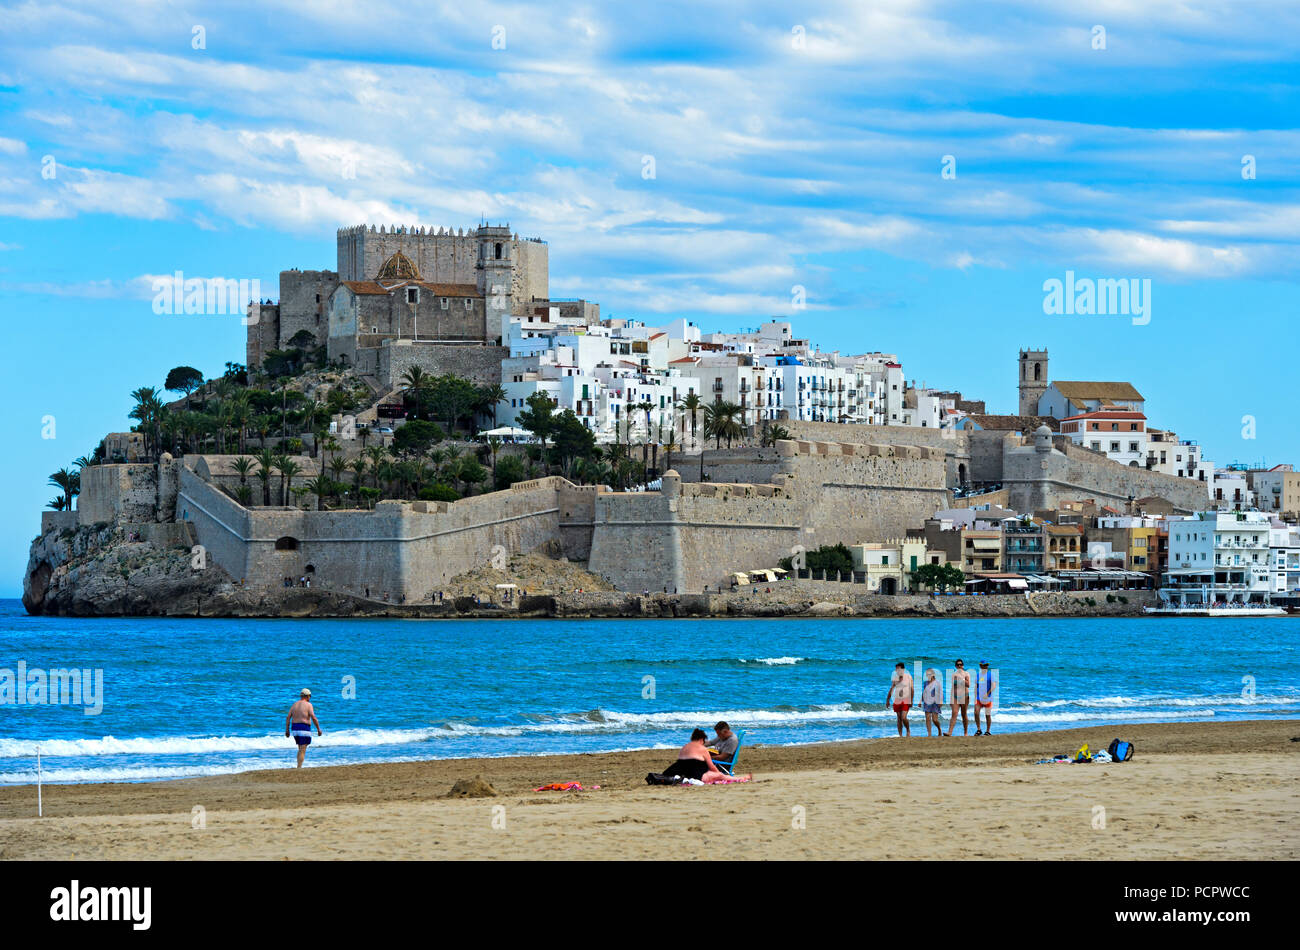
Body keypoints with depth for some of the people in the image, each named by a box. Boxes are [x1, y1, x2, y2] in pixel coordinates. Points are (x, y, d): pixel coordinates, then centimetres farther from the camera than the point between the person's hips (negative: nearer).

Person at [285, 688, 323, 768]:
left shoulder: (294, 705, 10)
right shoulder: (308, 705, -6)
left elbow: (288, 718, 5)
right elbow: (314, 718, -14)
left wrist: (287, 730, 7)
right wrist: (318, 729, -7)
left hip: (295, 728, 6)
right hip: (304, 729, -6)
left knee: (300, 749, 18)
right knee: (302, 751, -6)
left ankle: (299, 766, 12)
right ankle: (299, 768, -15)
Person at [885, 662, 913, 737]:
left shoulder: (908, 677, -3)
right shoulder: (895, 678, 4)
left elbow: (911, 689, -3)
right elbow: (891, 690, 10)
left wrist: (911, 701, -8)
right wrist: (887, 700, 7)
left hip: (906, 700, -3)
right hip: (897, 700, 3)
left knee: (904, 718, -14)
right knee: (899, 718, 4)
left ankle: (908, 731, 11)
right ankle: (900, 735, 9)